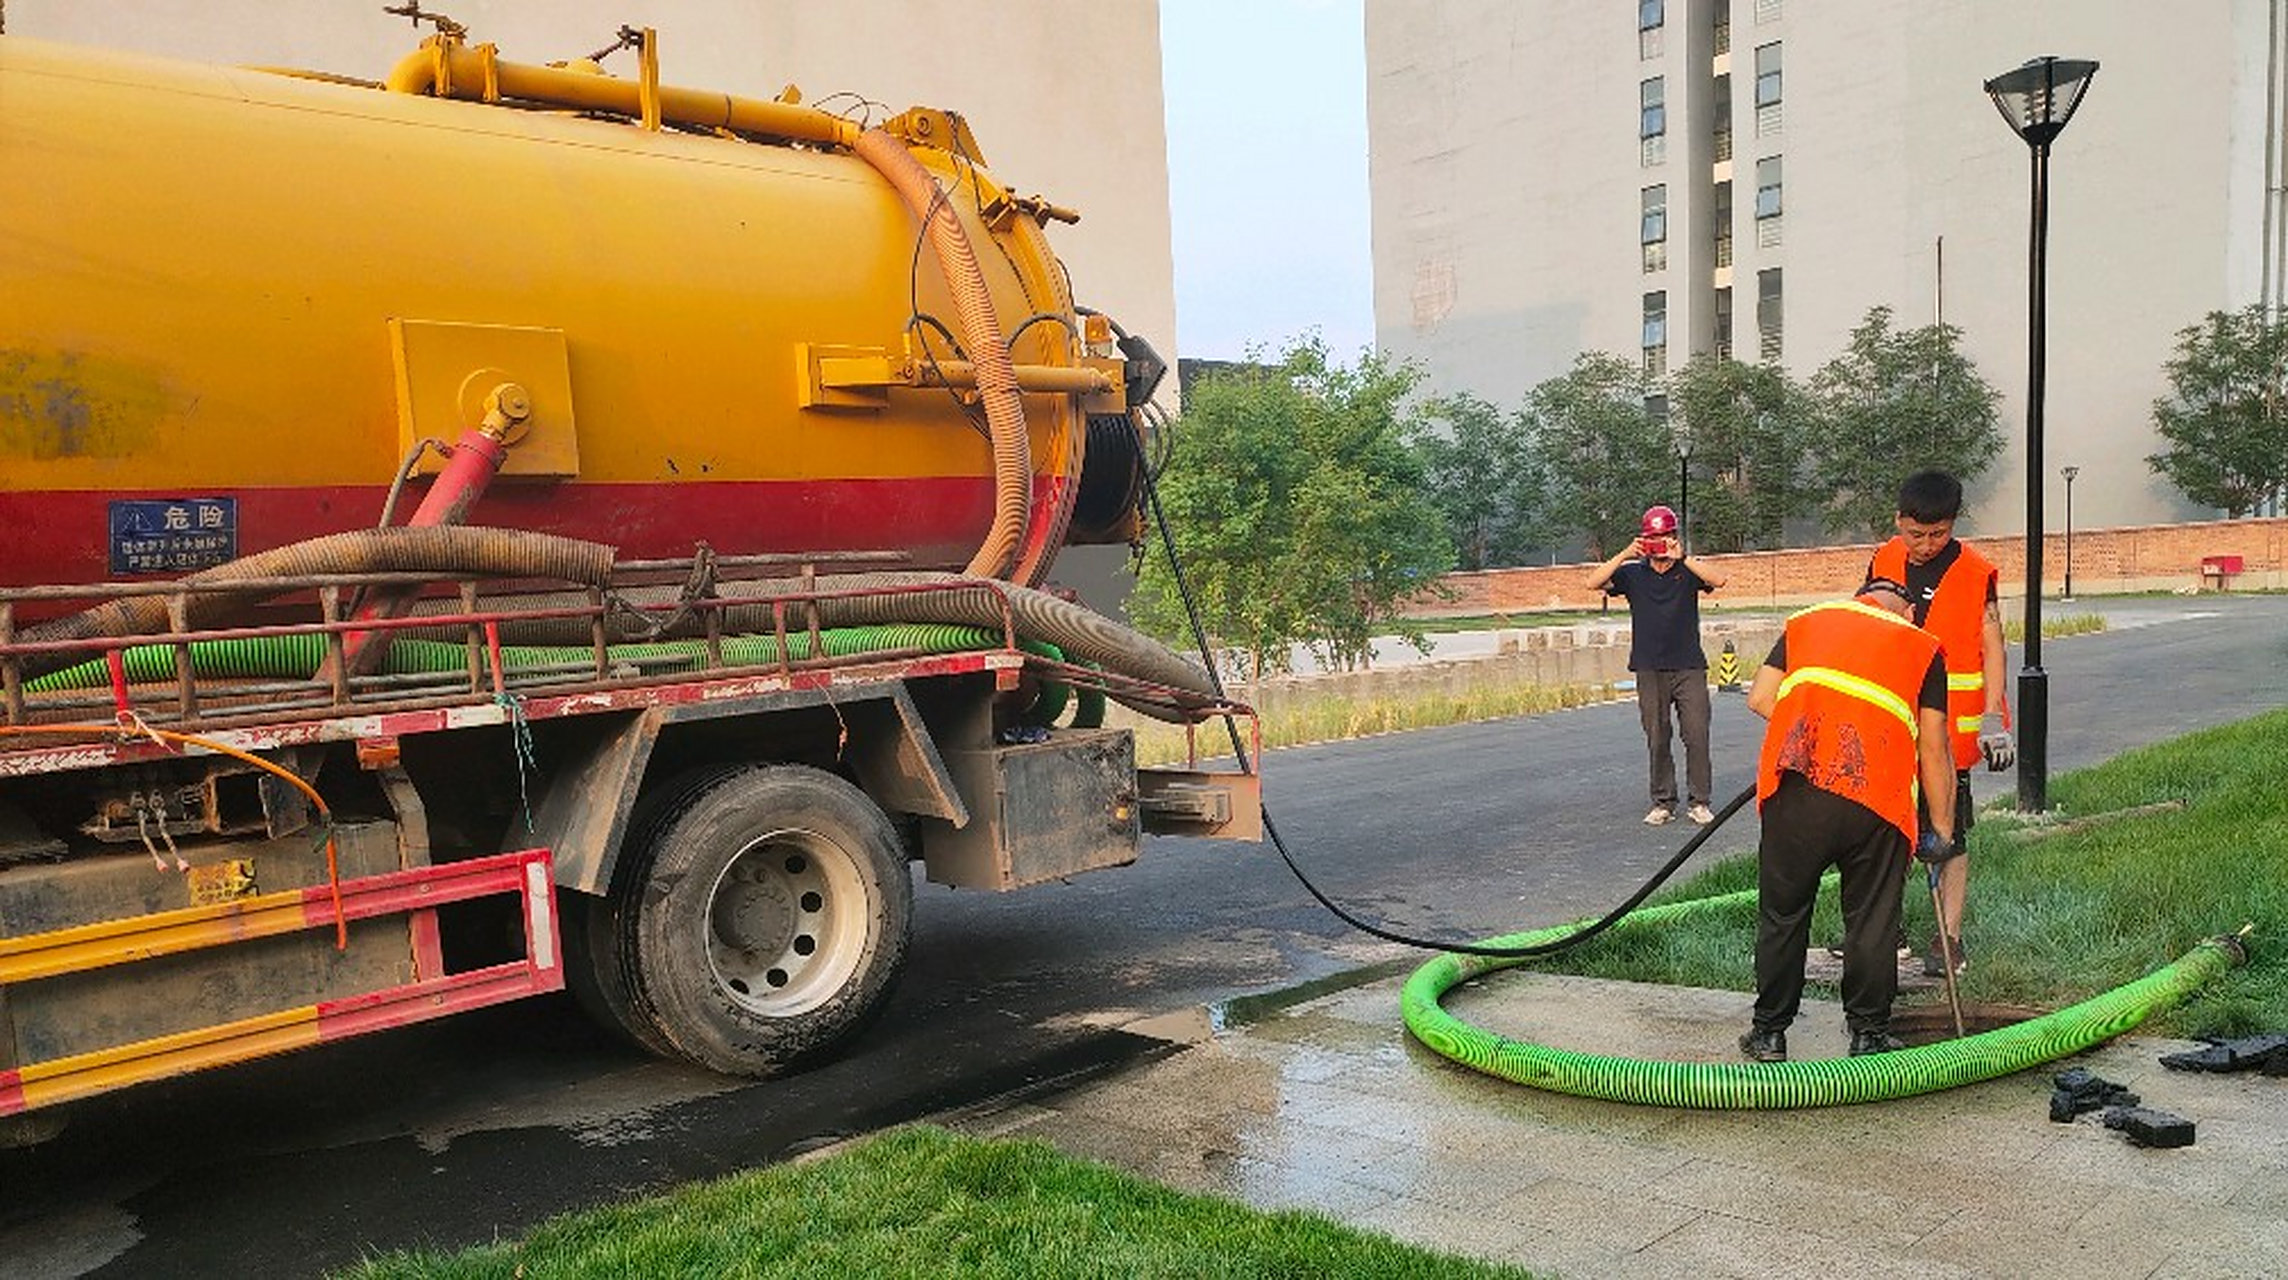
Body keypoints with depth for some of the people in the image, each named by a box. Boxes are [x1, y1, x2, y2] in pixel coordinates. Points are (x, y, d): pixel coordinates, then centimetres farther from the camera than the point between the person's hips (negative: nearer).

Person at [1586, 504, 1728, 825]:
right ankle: (1663, 802, 14)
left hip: (1689, 668, -1)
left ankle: (1699, 802, 7)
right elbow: (1594, 583, -8)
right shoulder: (1633, 573, 5)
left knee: (1697, 736, -3)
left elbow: (1718, 580, -16)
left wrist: (1681, 557, -22)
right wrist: (1625, 554, -17)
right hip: (1650, 670, 1)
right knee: (1657, 740, 6)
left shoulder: (1687, 571, 2)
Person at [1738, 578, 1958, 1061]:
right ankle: (1869, 1034, 24)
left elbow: (1759, 698, 13)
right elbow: (1934, 751, 16)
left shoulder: (1806, 622, 24)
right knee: (1871, 922, 13)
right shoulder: (1922, 647, 20)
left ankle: (1769, 1033, 23)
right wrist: (1942, 831, 24)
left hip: (1794, 790, 1)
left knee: (1782, 915, 13)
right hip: (1876, 800, -1)